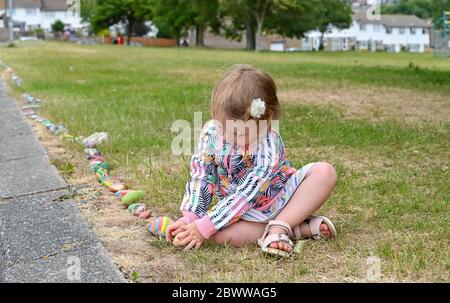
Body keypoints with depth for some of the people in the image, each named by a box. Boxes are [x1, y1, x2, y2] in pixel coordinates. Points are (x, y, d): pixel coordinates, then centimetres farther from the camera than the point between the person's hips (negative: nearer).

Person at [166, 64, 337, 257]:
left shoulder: (270, 149, -28)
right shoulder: (211, 132, -15)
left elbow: (245, 196, -29)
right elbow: (200, 176, -8)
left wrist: (204, 228, -31)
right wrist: (190, 217, -19)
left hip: (279, 198, -2)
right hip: (245, 213, 2)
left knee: (325, 172, -25)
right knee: (220, 234, -32)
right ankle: (302, 228, -23)